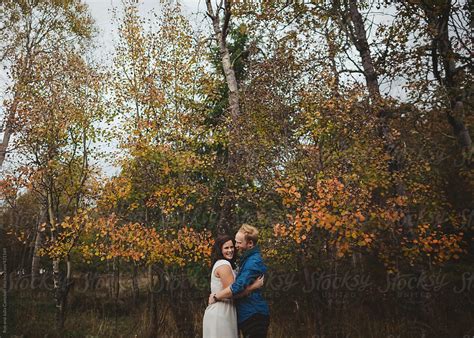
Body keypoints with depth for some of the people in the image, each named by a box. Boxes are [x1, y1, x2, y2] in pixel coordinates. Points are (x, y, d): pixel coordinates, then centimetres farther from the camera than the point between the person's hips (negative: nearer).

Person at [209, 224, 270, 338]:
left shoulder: (254, 261, -19)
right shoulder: (247, 258, 13)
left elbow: (238, 286, -26)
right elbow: (241, 283, 21)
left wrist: (215, 297, -13)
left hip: (254, 316, -10)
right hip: (249, 315, 10)